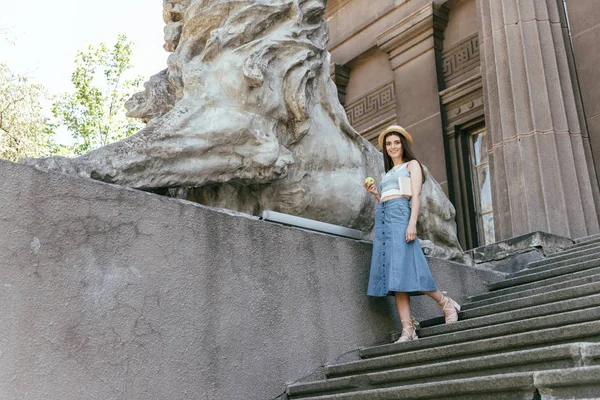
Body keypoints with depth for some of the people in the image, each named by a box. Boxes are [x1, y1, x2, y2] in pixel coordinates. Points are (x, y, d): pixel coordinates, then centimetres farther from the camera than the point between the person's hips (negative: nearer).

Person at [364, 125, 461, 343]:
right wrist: (375, 193, 12)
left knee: (402, 268, -17)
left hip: (400, 214, -7)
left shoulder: (412, 164, 10)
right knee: (394, 273, -5)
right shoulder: (388, 173, 29)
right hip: (382, 218, 7)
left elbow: (416, 195, -4)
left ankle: (446, 302, 1)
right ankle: (408, 329, -9)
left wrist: (412, 223, -16)